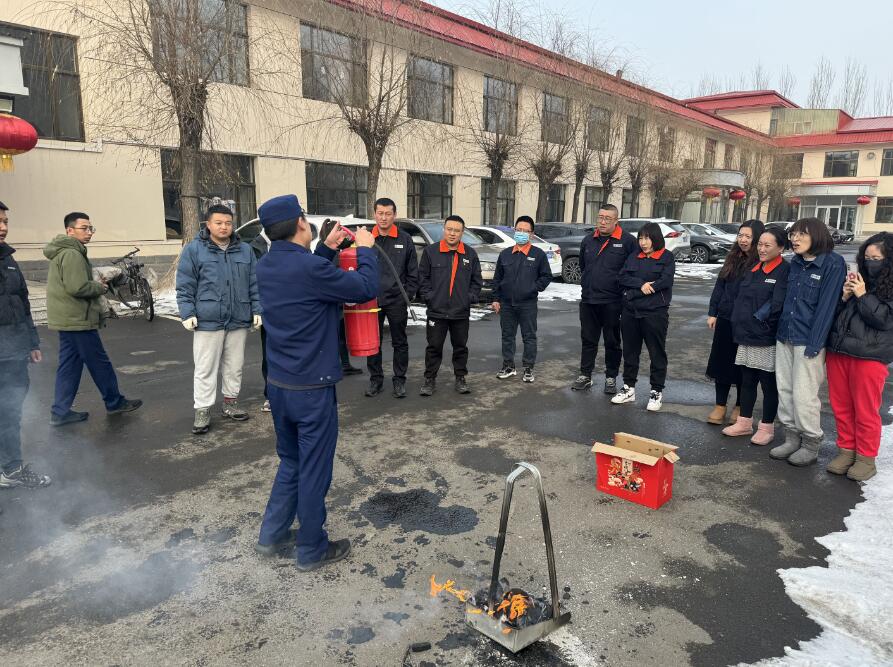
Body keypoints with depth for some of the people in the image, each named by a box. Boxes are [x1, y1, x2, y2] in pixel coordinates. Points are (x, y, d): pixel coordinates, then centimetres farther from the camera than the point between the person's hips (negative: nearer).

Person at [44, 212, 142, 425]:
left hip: (67, 319, 10)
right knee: (99, 363, 1)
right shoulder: (72, 254, -17)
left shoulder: (63, 252, 18)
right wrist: (100, 287, -8)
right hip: (78, 319, -10)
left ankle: (60, 411, 15)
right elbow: (77, 287, -26)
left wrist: (96, 284, 8)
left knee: (69, 365, 12)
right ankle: (114, 402, 13)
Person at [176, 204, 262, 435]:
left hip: (239, 321, 3)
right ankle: (202, 410, 11)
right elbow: (185, 286, -2)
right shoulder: (194, 249, -1)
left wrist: (257, 310, 5)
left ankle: (230, 402, 28)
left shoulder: (245, 250, 8)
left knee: (234, 366, 13)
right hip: (208, 321, -3)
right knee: (205, 368, 2)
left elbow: (254, 284, 11)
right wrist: (188, 313, -9)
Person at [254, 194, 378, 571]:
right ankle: (311, 550, 23)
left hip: (278, 384, 8)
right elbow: (366, 289, -14)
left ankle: (271, 537, 32)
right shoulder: (311, 268, -23)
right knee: (314, 470, 8)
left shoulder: (266, 267, 3)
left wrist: (327, 249, 16)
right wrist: (365, 249, 1)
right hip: (312, 388, -8)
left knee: (290, 462, 24)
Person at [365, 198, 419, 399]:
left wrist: (407, 295, -4)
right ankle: (375, 379, 23)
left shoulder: (405, 240, 1)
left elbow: (413, 273, 3)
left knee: (400, 343, 8)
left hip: (397, 301, -1)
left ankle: (400, 380, 20)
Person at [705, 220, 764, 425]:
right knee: (721, 361, 9)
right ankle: (720, 405, 20)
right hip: (725, 319, 5)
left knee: (742, 365, 7)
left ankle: (740, 407, 23)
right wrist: (712, 313, 7)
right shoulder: (732, 258, 8)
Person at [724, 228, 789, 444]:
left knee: (768, 383, 5)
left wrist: (758, 318, -15)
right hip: (747, 335, 7)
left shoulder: (785, 271, -10)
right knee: (747, 380, 15)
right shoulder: (754, 269, 15)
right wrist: (739, 324, 7)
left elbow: (777, 304, -19)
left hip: (767, 338, -7)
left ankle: (767, 427, 17)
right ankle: (744, 422, 26)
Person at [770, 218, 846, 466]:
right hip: (784, 337, 7)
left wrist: (814, 344, -15)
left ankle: (811, 444, 12)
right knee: (785, 390, 10)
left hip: (808, 340, -7)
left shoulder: (833, 264, -9)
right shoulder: (795, 263, 10)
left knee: (803, 395, -3)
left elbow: (827, 305, -13)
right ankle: (792, 438, 22)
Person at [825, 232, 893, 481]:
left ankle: (866, 458, 16)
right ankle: (846, 450, 25)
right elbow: (833, 312, 14)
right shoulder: (858, 279, 12)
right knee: (841, 407, 12)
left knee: (865, 411, 3)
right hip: (838, 351, 5)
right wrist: (843, 297, -5)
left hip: (869, 356, -5)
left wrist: (863, 296, -13)